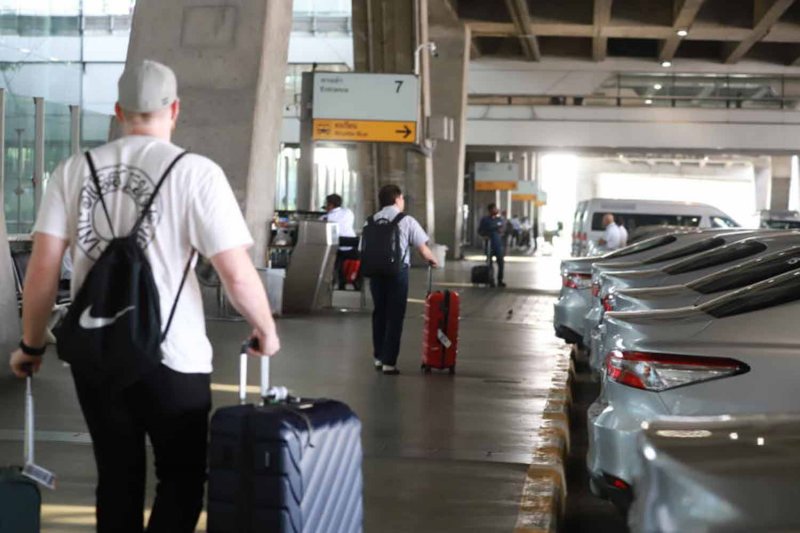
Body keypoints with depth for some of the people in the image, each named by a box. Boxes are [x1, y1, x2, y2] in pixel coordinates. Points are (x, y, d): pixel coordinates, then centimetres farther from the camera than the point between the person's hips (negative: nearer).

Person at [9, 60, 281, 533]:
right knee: (182, 478, 13)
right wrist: (266, 330, 6)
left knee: (117, 479, 18)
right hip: (172, 357, -3)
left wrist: (32, 345, 13)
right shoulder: (196, 172, -8)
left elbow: (43, 266, 0)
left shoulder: (74, 170, 3)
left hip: (95, 353, 4)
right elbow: (237, 274, -11)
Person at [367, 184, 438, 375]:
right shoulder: (406, 221, -5)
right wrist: (433, 261, 15)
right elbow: (423, 250, -4)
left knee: (379, 313, 18)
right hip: (397, 271, -4)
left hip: (376, 271, 4)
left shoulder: (371, 221, 5)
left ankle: (379, 357, 27)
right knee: (395, 316, 3)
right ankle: (389, 362, 2)